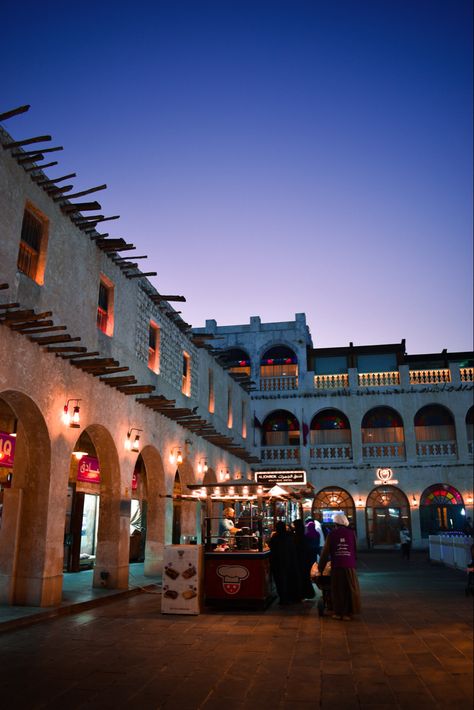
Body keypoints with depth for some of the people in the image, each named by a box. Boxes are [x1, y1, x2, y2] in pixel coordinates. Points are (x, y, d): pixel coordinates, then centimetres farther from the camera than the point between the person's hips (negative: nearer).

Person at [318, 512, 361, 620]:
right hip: (349, 566, 0)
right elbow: (355, 550, 8)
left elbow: (325, 552, 0)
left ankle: (337, 612, 15)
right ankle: (347, 613, 11)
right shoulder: (351, 533, 2)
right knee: (350, 590, 9)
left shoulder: (332, 534, -1)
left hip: (336, 566, 0)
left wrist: (320, 567, 7)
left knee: (337, 589, 10)